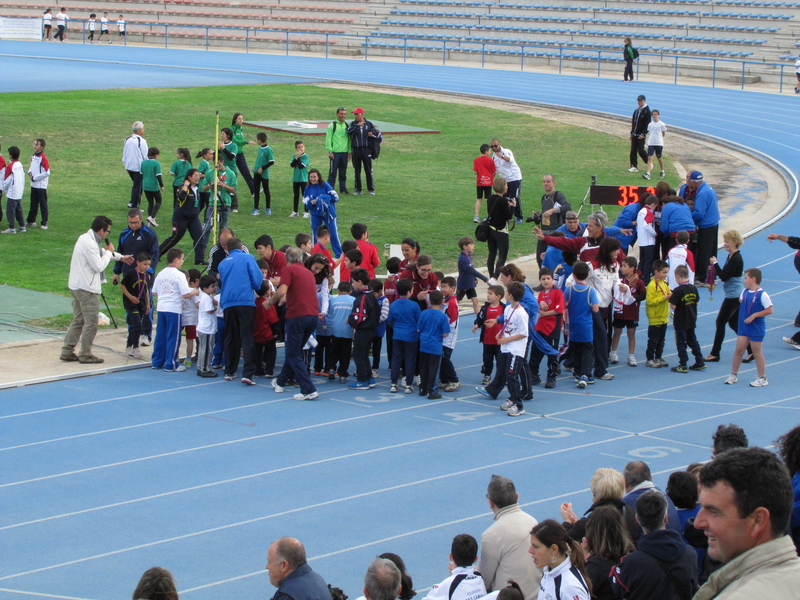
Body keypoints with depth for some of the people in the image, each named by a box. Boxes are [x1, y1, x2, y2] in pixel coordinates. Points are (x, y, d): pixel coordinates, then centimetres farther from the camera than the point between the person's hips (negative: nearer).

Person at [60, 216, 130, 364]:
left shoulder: (86, 238, 13)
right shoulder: (89, 244, -21)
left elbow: (100, 252, 31)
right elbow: (99, 266, -20)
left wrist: (120, 257, 40)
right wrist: (109, 252, -4)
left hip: (76, 286, 10)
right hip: (87, 288, -10)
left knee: (78, 321, 15)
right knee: (91, 323, -1)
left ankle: (67, 351, 16)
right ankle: (85, 355, 4)